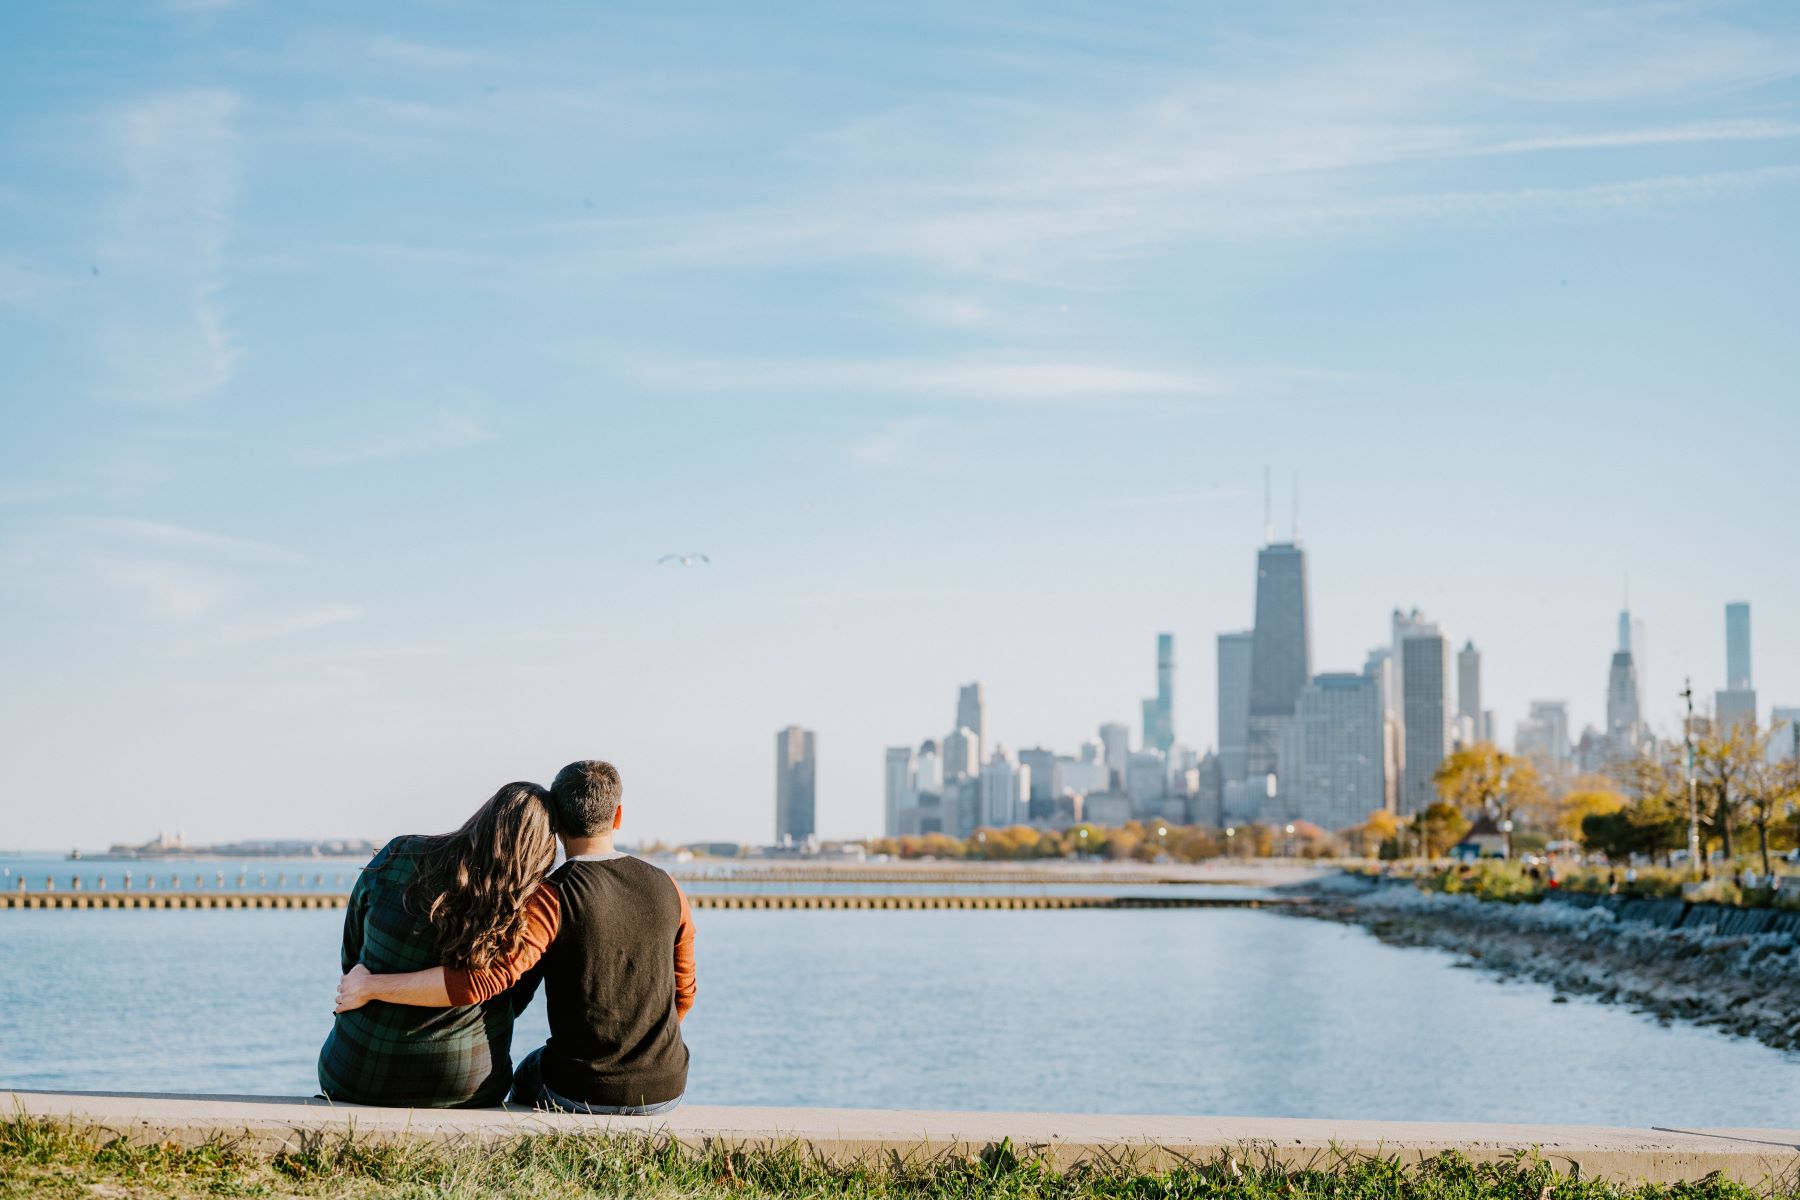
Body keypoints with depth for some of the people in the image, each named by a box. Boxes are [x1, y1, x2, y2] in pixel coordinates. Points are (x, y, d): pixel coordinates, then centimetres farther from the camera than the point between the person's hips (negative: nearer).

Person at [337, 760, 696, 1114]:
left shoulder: (553, 898, -17)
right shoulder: (666, 889, -2)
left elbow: (481, 977, -28)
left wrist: (371, 986, -19)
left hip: (580, 1091, -3)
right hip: (665, 1090, 3)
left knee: (528, 1074, 33)